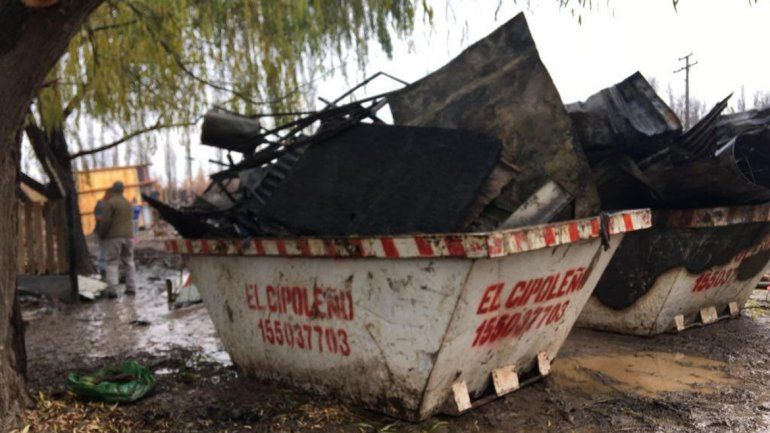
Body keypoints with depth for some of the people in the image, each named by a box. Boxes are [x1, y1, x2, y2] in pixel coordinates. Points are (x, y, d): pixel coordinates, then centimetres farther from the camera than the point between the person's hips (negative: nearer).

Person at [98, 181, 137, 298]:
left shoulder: (111, 202, -7)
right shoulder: (129, 204, 15)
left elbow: (105, 221, -11)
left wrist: (101, 235, 0)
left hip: (113, 237, -5)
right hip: (128, 236, 6)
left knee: (112, 263, -4)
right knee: (129, 262, 13)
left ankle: (112, 290, -12)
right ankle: (131, 288, 10)